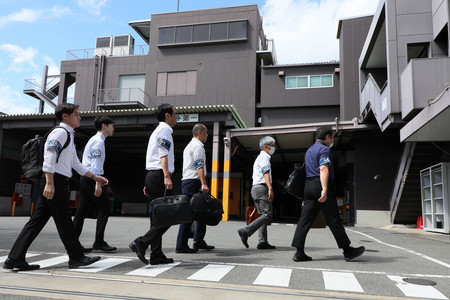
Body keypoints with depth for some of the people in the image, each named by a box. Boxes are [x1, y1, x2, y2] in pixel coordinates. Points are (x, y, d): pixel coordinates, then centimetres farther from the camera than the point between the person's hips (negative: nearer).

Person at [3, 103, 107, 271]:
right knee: (64, 221, -2)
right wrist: (50, 183, -25)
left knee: (37, 220, 8)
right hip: (54, 180, -10)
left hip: (57, 182, 10)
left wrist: (95, 177, 22)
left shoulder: (68, 136, 24)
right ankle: (76, 257, 8)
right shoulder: (60, 132, -7)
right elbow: (49, 157, -18)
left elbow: (76, 164, 26)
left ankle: (15, 259, 12)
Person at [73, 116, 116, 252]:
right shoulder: (98, 141, -8)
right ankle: (99, 242, -4)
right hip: (91, 178, -10)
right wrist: (98, 183, -22)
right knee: (104, 207, -6)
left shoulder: (94, 140, 23)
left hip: (85, 178, 10)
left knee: (82, 210, 8)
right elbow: (96, 163, -17)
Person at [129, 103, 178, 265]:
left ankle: (156, 255, 10)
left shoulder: (157, 131, 27)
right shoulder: (165, 129, -3)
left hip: (151, 175, 10)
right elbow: (163, 155, -16)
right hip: (159, 175, -10)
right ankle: (141, 243, -13)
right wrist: (167, 176, -26)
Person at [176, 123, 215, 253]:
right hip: (193, 182, -10)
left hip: (186, 181, 10)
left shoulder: (189, 146, 25)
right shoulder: (198, 146, -7)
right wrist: (204, 183, -28)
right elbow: (199, 165, -19)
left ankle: (198, 241, 15)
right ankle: (181, 245, -7)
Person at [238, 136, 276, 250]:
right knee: (267, 215, -14)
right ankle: (246, 231, -22)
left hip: (255, 188, 10)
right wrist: (270, 188, -31)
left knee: (263, 215, 9)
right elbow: (266, 173, -20)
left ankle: (262, 241, 5)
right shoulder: (264, 157, -5)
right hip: (262, 188, -10)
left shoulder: (259, 158, 26)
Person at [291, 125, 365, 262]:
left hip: (309, 185, 8)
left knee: (305, 219, 1)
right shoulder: (324, 149, -6)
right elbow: (323, 169, -20)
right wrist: (324, 190, -29)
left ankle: (299, 253, -2)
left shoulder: (309, 150, 23)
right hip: (320, 185, -8)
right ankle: (347, 250, 13)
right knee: (334, 220, 1)